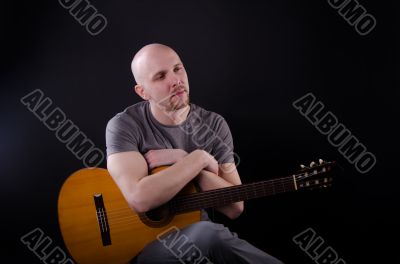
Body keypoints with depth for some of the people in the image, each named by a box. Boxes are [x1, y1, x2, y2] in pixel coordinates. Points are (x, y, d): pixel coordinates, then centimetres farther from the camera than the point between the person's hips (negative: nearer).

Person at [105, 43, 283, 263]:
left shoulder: (214, 125, 0)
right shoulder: (125, 125, -11)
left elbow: (234, 207, -6)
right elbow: (140, 199, -28)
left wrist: (182, 160, -15)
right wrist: (199, 158, -19)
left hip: (200, 235, 4)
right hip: (142, 242, -4)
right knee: (208, 235, -34)